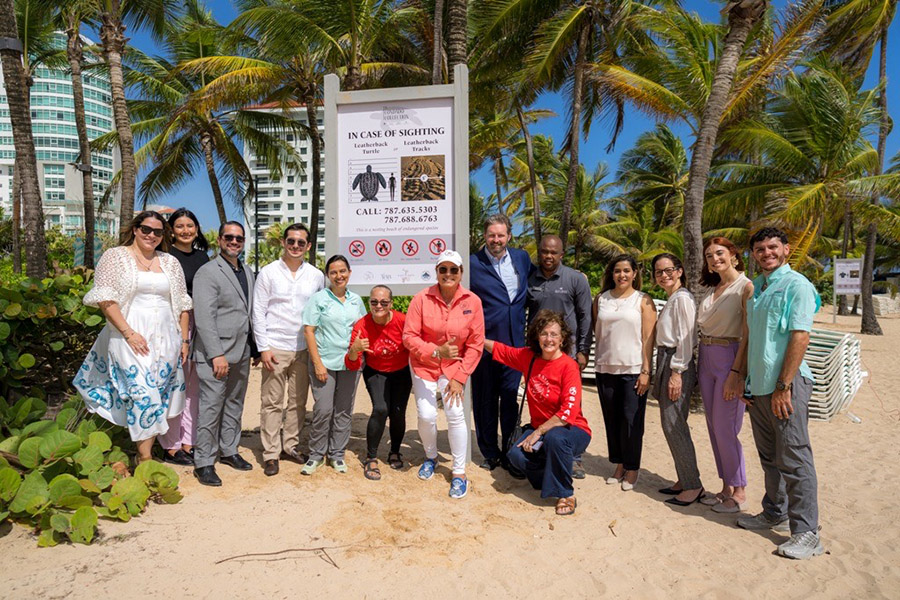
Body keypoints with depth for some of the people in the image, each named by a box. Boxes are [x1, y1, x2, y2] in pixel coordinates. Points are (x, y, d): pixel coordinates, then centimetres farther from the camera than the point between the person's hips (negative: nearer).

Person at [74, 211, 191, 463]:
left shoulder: (170, 262, 14)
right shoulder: (115, 256, 3)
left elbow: (182, 304, 14)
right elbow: (105, 299, -6)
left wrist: (184, 340, 8)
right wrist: (129, 333, -14)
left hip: (166, 339, 4)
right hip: (133, 339, -4)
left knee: (161, 397, 5)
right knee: (143, 394, -11)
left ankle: (145, 452, 17)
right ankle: (145, 460, -2)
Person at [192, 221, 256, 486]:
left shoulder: (247, 272, 14)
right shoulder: (208, 272, -9)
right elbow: (204, 318, -16)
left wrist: (255, 347, 12)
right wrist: (216, 355, -20)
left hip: (241, 353, 7)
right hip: (215, 354, -7)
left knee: (234, 405, 16)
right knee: (211, 407, -1)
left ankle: (228, 451, 29)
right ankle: (204, 462, 11)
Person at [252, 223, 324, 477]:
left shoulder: (316, 275, 5)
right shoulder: (268, 272, -1)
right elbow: (258, 313, -2)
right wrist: (263, 348, -8)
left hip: (304, 348, 3)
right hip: (275, 348, -3)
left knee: (298, 401, 11)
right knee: (272, 402, 2)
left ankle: (290, 444, 26)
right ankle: (270, 453, 12)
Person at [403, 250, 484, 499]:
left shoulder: (473, 301, -12)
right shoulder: (422, 298, -14)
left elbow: (476, 344, -7)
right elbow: (409, 336, -12)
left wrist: (460, 377, -10)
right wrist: (436, 351, -26)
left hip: (455, 366, 0)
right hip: (424, 366, 0)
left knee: (455, 414, -9)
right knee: (426, 415, -4)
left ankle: (459, 472, 11)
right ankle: (431, 457, 29)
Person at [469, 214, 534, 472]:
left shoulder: (522, 258, 8)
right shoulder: (472, 263, -5)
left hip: (514, 342, 3)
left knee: (510, 399, 10)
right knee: (485, 401, 9)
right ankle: (490, 453, 26)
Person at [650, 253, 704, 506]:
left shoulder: (682, 298, -11)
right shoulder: (671, 299, 18)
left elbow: (686, 338, -17)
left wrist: (676, 373, -20)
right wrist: (666, 372, 17)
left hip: (677, 365, -10)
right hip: (667, 362, 10)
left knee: (673, 424, -7)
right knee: (673, 424, 12)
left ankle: (693, 485, 3)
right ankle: (683, 480, 21)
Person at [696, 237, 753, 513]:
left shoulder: (746, 287, -8)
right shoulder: (709, 290, 14)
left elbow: (748, 335, -13)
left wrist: (736, 372, -18)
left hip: (730, 359, -7)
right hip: (706, 358, 7)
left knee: (725, 429, -3)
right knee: (714, 428, 11)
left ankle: (739, 493, 12)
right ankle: (727, 487, 23)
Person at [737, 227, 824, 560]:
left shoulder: (797, 285, -9)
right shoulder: (755, 287, 15)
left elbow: (800, 337, -16)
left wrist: (783, 386, -20)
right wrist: (743, 376, 14)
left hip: (786, 384, -8)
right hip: (759, 385, 8)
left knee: (794, 458, -2)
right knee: (769, 457, 18)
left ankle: (806, 532, 8)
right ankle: (775, 513, 32)